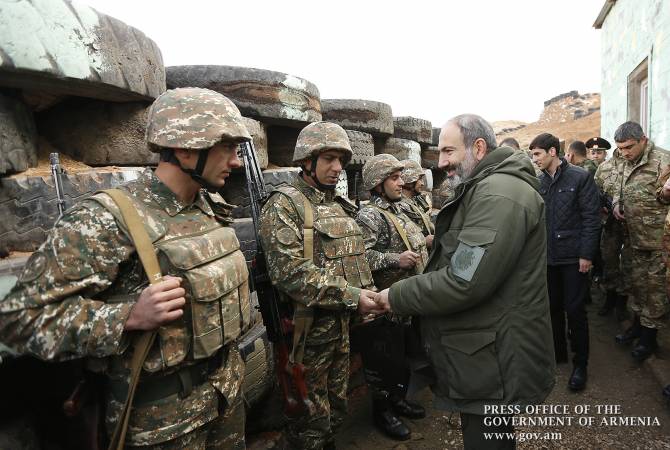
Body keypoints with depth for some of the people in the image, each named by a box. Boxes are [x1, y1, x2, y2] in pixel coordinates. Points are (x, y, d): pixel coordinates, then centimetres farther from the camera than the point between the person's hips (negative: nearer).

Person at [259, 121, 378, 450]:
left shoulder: (339, 206, 11)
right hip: (307, 327, -7)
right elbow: (291, 272, -25)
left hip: (342, 323, 8)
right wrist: (351, 295, -24)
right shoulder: (283, 205, -14)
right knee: (311, 420, 9)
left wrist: (368, 298, 9)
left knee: (336, 408, 22)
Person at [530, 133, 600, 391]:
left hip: (573, 256, -4)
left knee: (574, 310, 2)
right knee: (553, 307, 13)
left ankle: (580, 363, 18)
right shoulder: (539, 181, 5)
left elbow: (591, 218, -9)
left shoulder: (580, 177, -7)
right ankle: (557, 353, 31)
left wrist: (586, 254, -13)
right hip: (548, 255, 4)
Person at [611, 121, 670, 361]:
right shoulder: (626, 164, 10)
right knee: (638, 281, 18)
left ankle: (650, 335, 15)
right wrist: (617, 204, 3)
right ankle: (638, 322, 33)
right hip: (636, 237, 7)